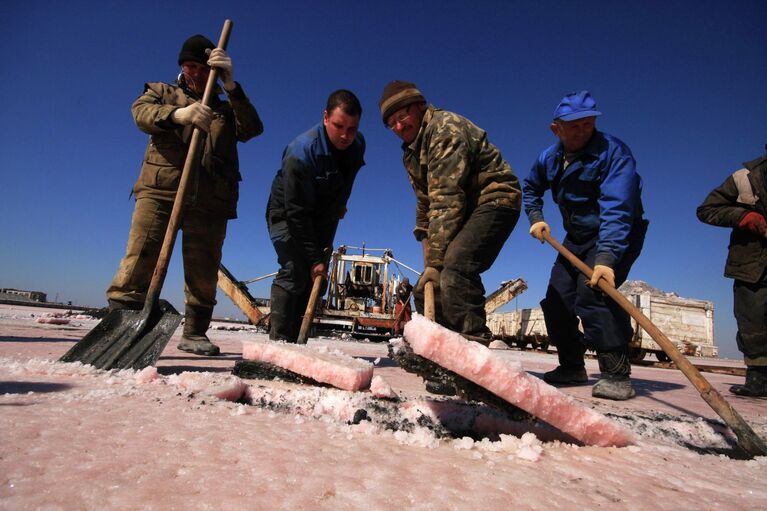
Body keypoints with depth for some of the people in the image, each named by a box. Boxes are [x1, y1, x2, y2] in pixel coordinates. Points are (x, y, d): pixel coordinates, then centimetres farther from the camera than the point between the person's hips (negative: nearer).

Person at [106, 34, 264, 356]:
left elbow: (252, 129, 2)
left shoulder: (226, 107, 23)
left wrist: (230, 85, -10)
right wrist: (178, 114, -21)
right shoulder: (161, 92, 22)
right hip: (160, 189, -1)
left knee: (203, 270, 0)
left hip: (210, 199, 1)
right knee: (140, 256, -10)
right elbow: (141, 112, -1)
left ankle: (195, 333, 8)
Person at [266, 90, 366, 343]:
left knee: (314, 278, 2)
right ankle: (278, 340, -16)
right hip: (287, 215, -6)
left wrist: (339, 205, 22)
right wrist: (314, 258, -30)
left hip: (324, 218, 7)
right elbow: (297, 212, -30)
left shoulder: (357, 144, -9)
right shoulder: (302, 151, -30)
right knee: (294, 271, -21)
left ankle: (293, 340, 8)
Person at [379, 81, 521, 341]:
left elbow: (447, 199, -25)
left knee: (456, 265, -32)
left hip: (493, 199, -9)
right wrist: (429, 257, 3)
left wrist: (435, 260, -27)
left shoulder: (445, 128, -17)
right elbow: (425, 205, 13)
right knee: (425, 287, 6)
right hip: (464, 210, 9)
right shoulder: (411, 152, 13)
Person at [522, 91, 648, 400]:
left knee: (593, 291, -29)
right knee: (557, 299, 3)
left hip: (617, 237, -7)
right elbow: (530, 188, 21)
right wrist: (535, 218, 4)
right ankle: (572, 366, 21)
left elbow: (616, 210, -35)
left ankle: (617, 374, -19)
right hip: (576, 237, 7)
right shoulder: (549, 158, -1)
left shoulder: (613, 152, -22)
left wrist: (606, 257, -47)